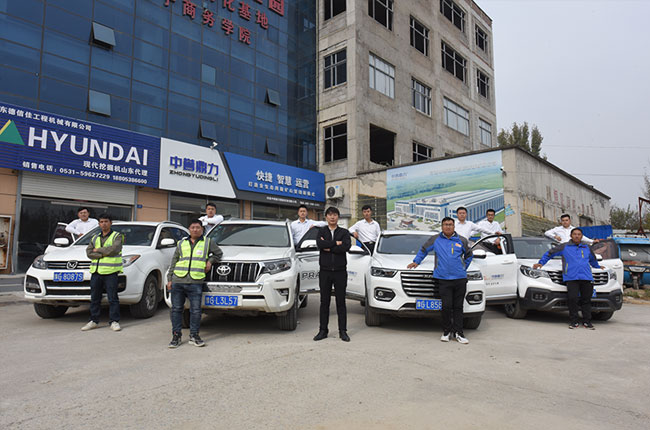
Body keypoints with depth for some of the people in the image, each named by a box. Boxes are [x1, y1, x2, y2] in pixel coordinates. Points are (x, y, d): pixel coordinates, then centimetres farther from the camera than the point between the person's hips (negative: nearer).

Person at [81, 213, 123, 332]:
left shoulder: (117, 236, 4)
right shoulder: (95, 238, 19)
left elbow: (114, 249, -15)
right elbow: (89, 252, 5)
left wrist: (98, 250, -5)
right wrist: (104, 254, -9)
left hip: (110, 272, -5)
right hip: (96, 271, 5)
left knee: (112, 298, -5)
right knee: (95, 298, 9)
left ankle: (114, 321, 0)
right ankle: (94, 321, 19)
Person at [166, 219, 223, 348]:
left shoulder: (208, 243, 13)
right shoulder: (181, 243, 17)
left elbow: (219, 253, 24)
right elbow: (173, 263, 18)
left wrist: (210, 261, 7)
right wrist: (169, 279, 12)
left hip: (195, 283, -2)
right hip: (177, 281, 2)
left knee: (196, 310, -3)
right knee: (176, 309, 4)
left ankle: (194, 335, 10)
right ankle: (176, 335, 15)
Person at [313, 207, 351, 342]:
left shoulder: (344, 232, 6)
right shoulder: (321, 231, 8)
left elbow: (347, 246, -14)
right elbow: (319, 244, -14)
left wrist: (328, 247, -12)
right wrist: (336, 243, -13)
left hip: (340, 271, -1)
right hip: (325, 271, 1)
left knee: (341, 302, 4)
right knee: (324, 302, 7)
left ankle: (343, 331, 12)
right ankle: (323, 330, 16)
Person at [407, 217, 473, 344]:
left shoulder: (462, 240, 11)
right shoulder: (435, 239, 8)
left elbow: (469, 255, 24)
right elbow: (423, 250, 21)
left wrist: (464, 268, 16)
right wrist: (416, 262, 18)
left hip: (460, 278, 2)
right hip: (443, 278, -2)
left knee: (458, 306, 4)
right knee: (447, 306, -6)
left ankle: (458, 332, 11)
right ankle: (446, 331, 9)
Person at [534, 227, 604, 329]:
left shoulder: (586, 248, 21)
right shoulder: (564, 247, 10)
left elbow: (592, 259, 42)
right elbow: (550, 253, 14)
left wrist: (598, 266, 47)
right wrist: (540, 263, 10)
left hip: (586, 277, 4)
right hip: (571, 278, -3)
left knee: (586, 300, 3)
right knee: (572, 299, -13)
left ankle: (587, 321, 12)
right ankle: (574, 322, -3)